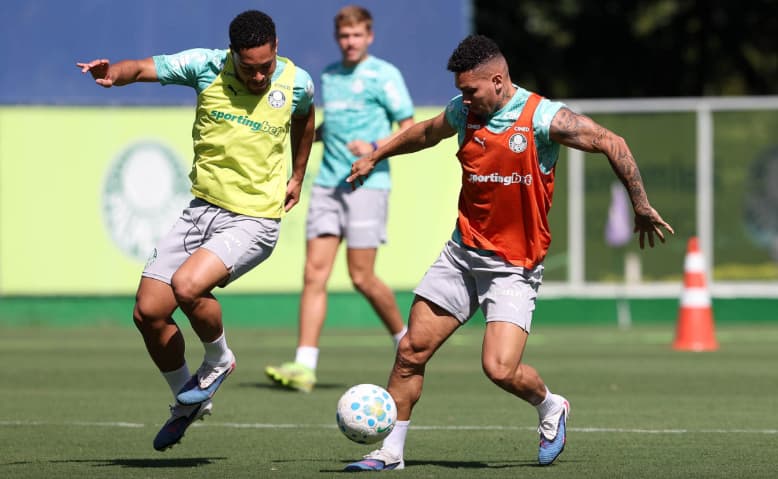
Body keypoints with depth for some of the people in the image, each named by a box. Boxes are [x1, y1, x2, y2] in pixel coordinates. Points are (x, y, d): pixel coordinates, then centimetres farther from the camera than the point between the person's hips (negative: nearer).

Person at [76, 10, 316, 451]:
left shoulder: (296, 82, -4)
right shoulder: (206, 66, -6)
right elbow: (142, 68, -14)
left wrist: (298, 178, 25)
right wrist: (115, 73, -37)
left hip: (254, 220, -4)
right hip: (202, 210, 4)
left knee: (187, 286, -28)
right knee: (148, 312, 0)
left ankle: (219, 361, 3)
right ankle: (188, 403, 24)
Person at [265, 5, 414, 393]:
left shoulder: (384, 75, -2)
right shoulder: (329, 76, 16)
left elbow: (410, 131, -3)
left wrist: (374, 147, -19)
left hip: (366, 184, -5)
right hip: (327, 185, 5)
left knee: (362, 277, -4)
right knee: (314, 274, -5)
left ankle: (405, 340, 22)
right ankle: (304, 367, -10)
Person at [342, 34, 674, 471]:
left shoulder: (544, 119, -14)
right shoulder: (463, 112, 4)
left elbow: (611, 143, -10)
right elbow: (426, 133, 26)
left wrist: (641, 206, -10)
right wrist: (376, 156, 37)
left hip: (514, 267, -5)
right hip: (462, 253, 5)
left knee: (500, 369, -18)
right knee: (412, 350, -1)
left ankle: (551, 407, 15)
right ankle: (391, 451, 12)